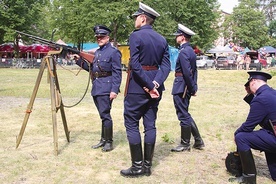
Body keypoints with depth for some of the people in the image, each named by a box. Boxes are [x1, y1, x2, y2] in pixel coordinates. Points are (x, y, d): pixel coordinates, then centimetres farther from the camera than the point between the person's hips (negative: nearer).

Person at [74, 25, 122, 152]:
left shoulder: (113, 52, -7)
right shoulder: (97, 52, 18)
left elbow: (117, 73, -13)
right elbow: (91, 69, 20)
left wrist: (114, 90, -20)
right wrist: (79, 60, 10)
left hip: (106, 89, -8)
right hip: (96, 88, 8)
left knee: (105, 115, -7)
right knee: (103, 115, 14)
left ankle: (109, 142, 4)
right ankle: (103, 140, 23)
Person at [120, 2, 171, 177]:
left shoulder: (136, 36, -10)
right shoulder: (162, 39, 9)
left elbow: (135, 65, -20)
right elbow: (166, 66, 1)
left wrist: (149, 86, -16)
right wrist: (155, 84, -10)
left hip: (138, 86, -6)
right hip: (154, 86, 7)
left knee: (131, 124, 3)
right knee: (150, 124, 9)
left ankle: (137, 166, 4)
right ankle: (147, 165, 15)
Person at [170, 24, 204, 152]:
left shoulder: (183, 52, -17)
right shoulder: (191, 50, 13)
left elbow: (187, 72, -21)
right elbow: (194, 70, 15)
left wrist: (192, 89, -13)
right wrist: (194, 88, 13)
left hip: (180, 88, -10)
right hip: (186, 88, 10)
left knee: (183, 116, 1)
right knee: (185, 115, 18)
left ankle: (185, 144, 13)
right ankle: (198, 141, 23)